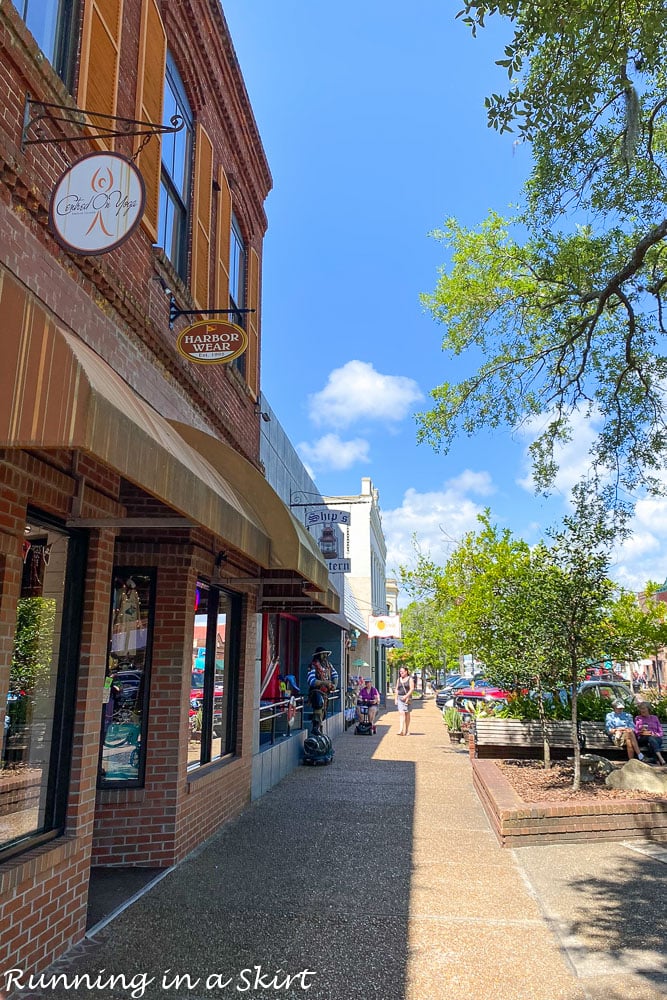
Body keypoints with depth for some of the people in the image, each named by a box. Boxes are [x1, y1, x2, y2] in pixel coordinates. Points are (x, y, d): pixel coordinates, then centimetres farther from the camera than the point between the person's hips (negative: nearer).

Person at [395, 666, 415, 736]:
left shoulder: (410, 679, 1)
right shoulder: (399, 679, 15)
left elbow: (412, 689, -8)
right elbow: (397, 689, 16)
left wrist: (406, 696, -18)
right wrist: (395, 699, 9)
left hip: (407, 698, -3)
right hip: (399, 698, 3)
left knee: (407, 713, 5)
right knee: (401, 713, -10)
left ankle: (407, 730, 18)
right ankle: (401, 730, -20)